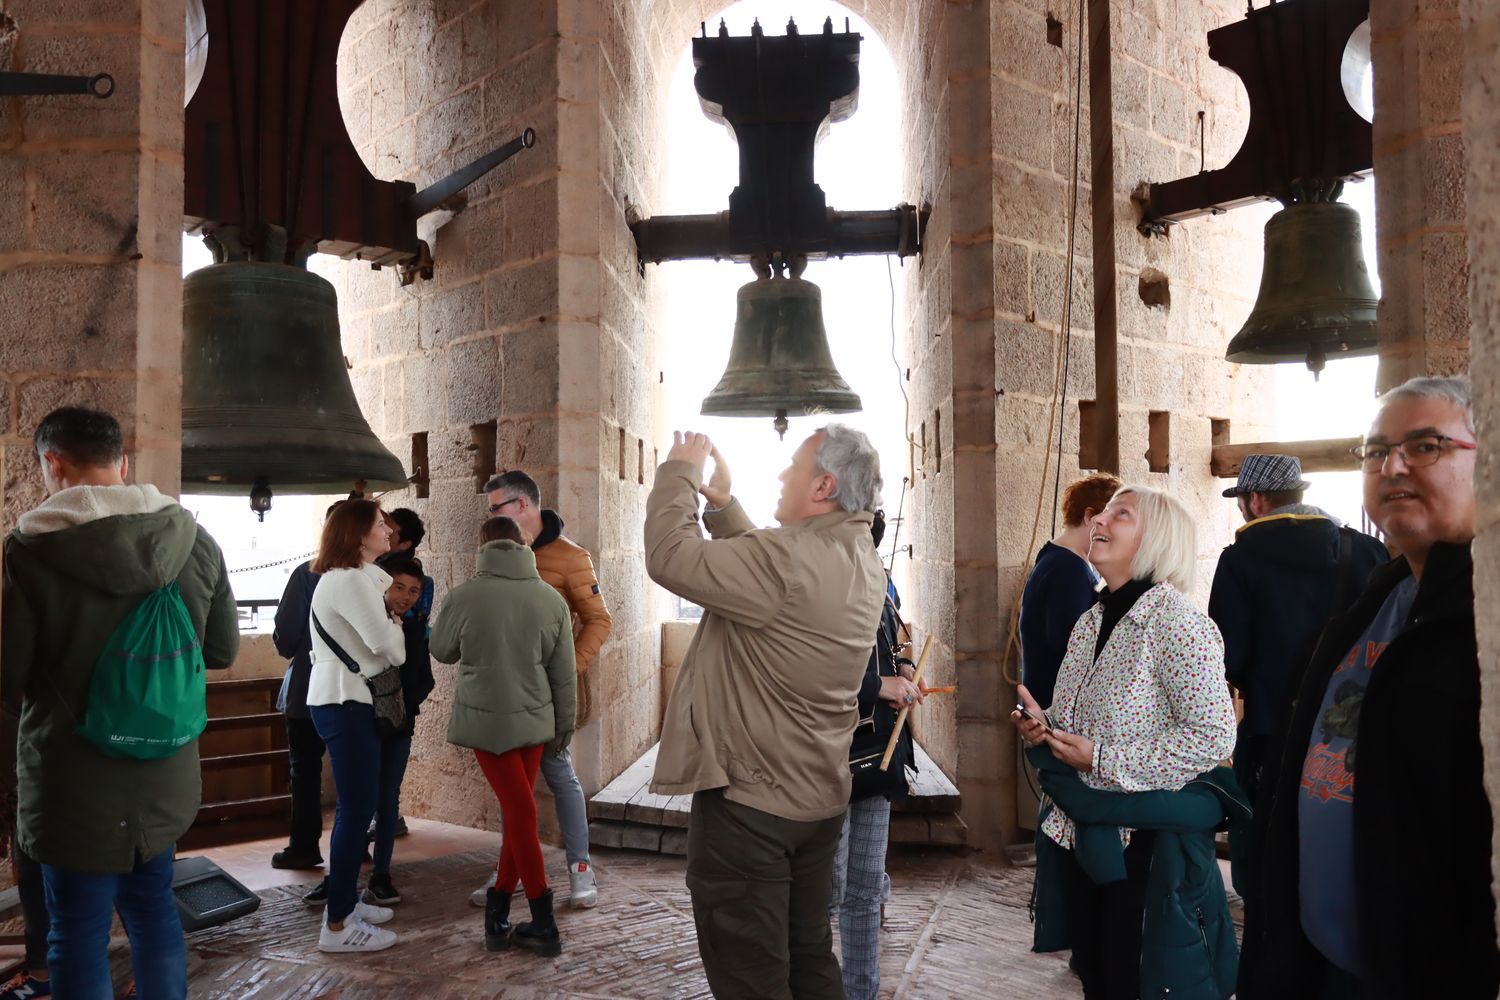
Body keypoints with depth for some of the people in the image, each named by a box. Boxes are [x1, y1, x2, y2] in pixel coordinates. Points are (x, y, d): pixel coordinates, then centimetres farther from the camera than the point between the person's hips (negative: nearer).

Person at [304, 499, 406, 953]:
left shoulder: (353, 576, 18)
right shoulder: (352, 580, -17)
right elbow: (387, 643, -20)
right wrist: (395, 624, 0)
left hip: (345, 698, 11)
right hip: (345, 702, -11)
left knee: (358, 803, 16)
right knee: (356, 807, -8)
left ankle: (344, 901, 25)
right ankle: (337, 925, -3)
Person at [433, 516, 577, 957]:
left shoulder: (464, 595, -11)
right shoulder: (552, 599, -5)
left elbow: (442, 652, 6)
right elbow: (564, 673, 0)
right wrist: (564, 725, 13)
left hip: (485, 719, -2)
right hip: (533, 719, 2)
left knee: (519, 813, 1)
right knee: (517, 812, 14)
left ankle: (544, 924, 5)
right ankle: (498, 911, 21)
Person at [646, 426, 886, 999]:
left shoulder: (789, 557, -25)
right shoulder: (861, 562, 4)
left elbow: (670, 556, -21)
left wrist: (680, 473, -7)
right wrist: (721, 502, 12)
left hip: (748, 803, -9)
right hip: (818, 799, 9)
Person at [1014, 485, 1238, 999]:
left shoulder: (1176, 621, -16)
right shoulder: (1092, 621, 8)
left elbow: (1213, 735, -23)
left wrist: (1101, 760, -21)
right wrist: (1044, 725, -2)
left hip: (1144, 841, -7)